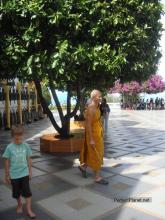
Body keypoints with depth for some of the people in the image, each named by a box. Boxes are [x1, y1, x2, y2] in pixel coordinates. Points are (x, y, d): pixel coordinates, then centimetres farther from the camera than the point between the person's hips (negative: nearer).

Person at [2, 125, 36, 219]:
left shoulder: (26, 146, -7)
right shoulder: (9, 147, -12)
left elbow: (29, 159, 2)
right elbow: (7, 162, -4)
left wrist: (30, 171, 7)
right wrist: (7, 175, 0)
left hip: (24, 173, 0)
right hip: (14, 175, 0)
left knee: (27, 192, 1)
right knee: (17, 192, 17)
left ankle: (29, 210, 14)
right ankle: (19, 205, 42)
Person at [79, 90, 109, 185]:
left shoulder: (97, 107, 9)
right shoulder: (91, 109, -21)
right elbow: (88, 125, -23)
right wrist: (91, 139, -24)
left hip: (98, 134, 10)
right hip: (93, 135, -10)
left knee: (95, 154, 19)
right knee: (96, 155, 0)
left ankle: (83, 166, 37)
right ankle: (97, 177, 13)